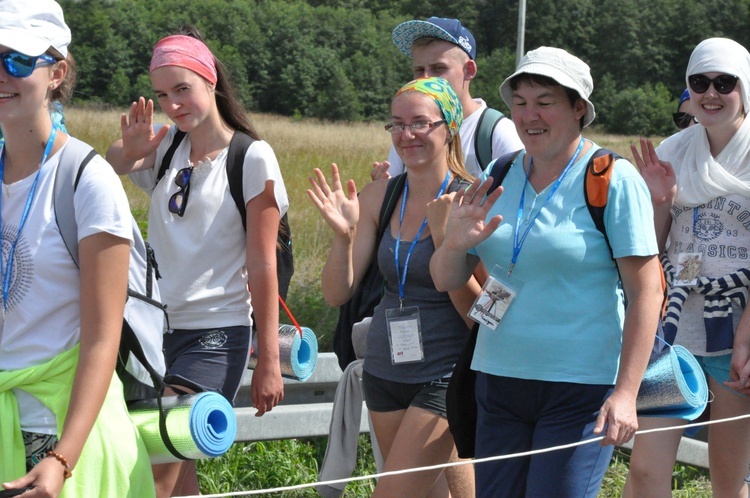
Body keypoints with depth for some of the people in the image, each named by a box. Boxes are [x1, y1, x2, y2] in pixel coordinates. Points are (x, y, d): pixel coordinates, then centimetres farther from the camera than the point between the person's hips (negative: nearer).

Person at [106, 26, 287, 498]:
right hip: (158, 326, 6)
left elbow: (262, 268, -8)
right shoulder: (167, 146, 9)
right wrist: (131, 148, -25)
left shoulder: (252, 158, -7)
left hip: (216, 334, -5)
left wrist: (269, 362, -8)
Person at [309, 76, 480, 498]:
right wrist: (344, 234, -15)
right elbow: (337, 293, 2)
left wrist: (445, 239, -25)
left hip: (445, 374, -6)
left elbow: (478, 313, -14)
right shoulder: (378, 198, 2)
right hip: (385, 371, 6)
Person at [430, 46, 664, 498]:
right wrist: (455, 244, -12)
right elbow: (446, 281, 11)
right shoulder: (498, 178, 9)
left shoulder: (614, 180, -7)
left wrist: (626, 393, -17)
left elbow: (646, 292, -11)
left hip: (581, 388, -5)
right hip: (499, 380, 5)